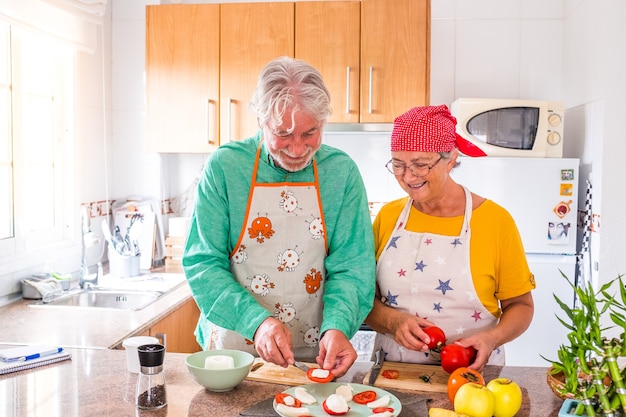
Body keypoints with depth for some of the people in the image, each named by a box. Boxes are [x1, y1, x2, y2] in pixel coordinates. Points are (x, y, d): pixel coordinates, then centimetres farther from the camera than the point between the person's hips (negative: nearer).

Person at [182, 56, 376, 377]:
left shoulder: (342, 172, -2)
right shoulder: (223, 166, -6)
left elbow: (352, 266, -1)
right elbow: (202, 263, -6)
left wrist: (337, 326, -20)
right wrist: (257, 321, -20)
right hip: (232, 349, 0)